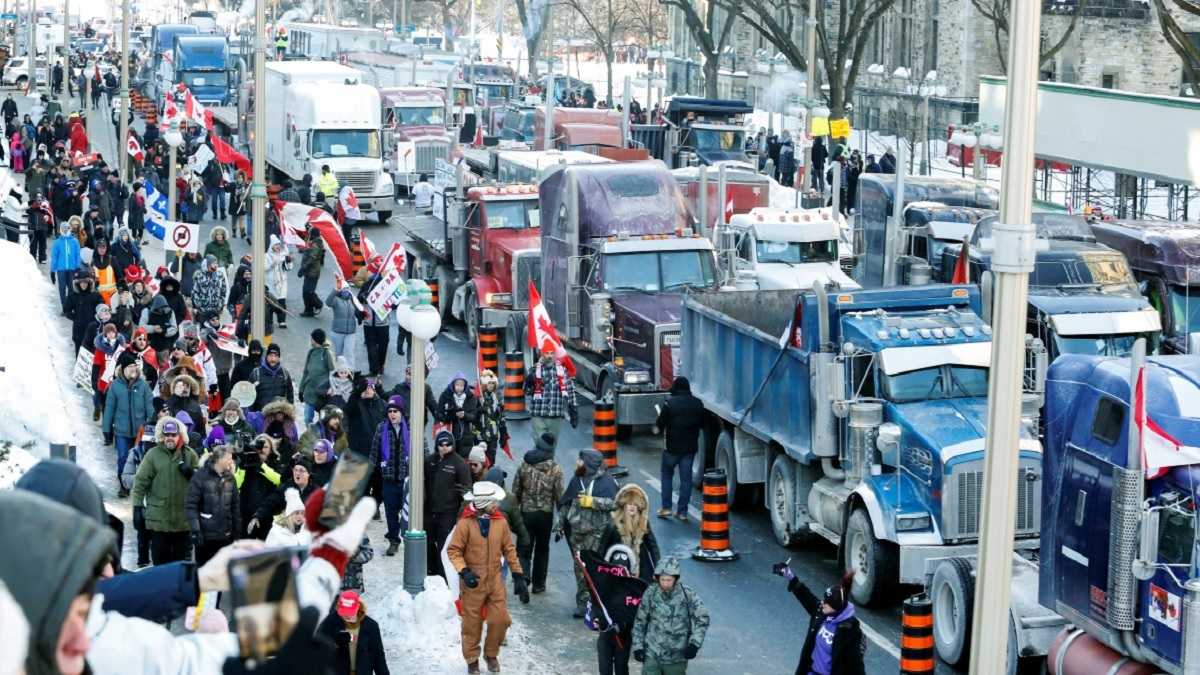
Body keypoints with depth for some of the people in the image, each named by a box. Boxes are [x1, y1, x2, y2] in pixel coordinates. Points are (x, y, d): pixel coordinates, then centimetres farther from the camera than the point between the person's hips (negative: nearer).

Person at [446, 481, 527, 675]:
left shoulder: (500, 522, -3)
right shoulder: (465, 523, -16)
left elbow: (509, 549, 5)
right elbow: (453, 550, -13)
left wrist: (518, 575, 4)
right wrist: (464, 571, -26)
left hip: (495, 580, 4)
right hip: (473, 582, -4)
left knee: (501, 620, 4)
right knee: (472, 624, 8)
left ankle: (491, 654, 28)